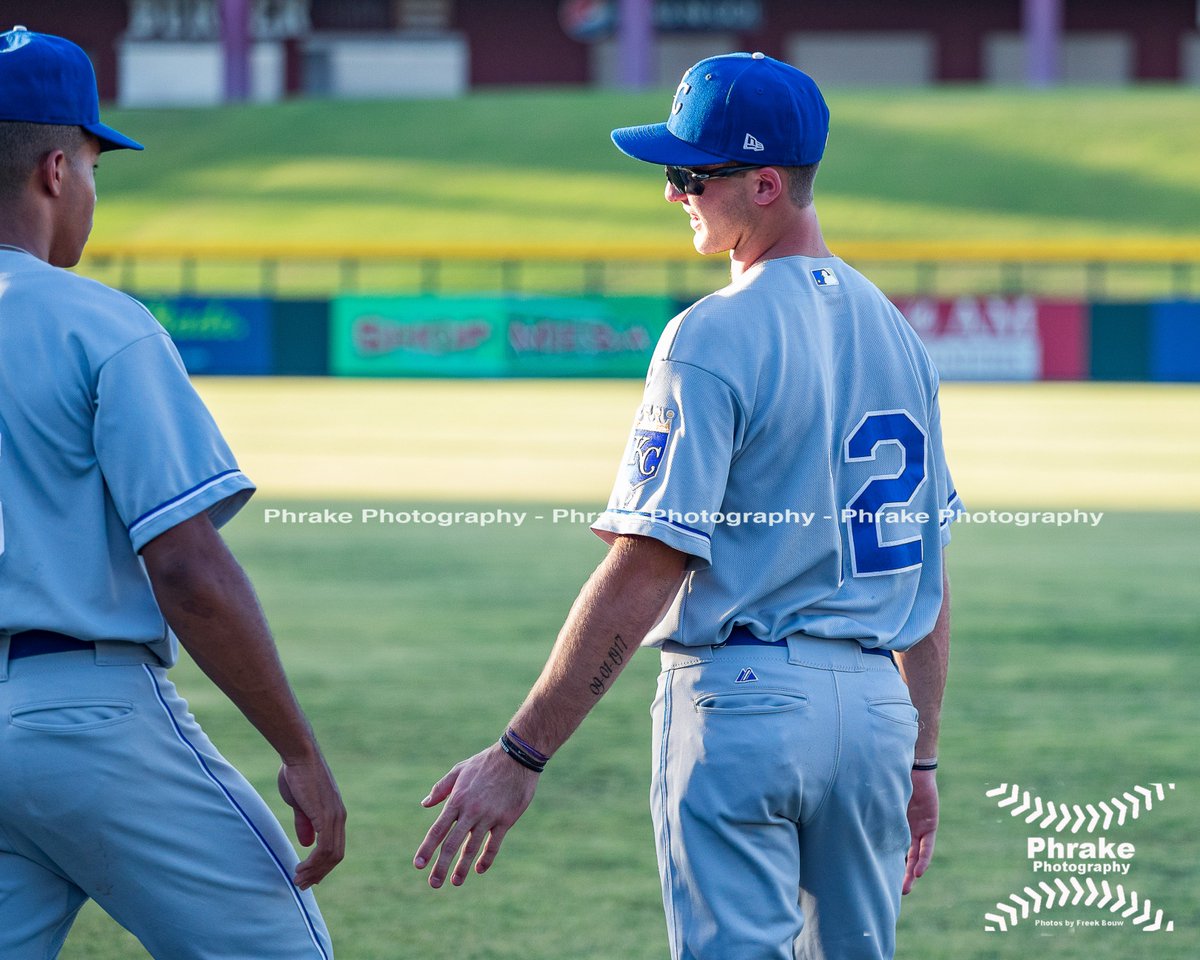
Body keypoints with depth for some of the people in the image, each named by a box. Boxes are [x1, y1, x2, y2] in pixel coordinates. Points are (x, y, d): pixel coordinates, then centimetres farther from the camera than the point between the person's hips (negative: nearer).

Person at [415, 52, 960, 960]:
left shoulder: (715, 338, -13)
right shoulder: (896, 331, 11)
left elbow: (644, 574, -18)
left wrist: (520, 756, -17)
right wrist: (920, 758, 21)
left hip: (742, 696, -7)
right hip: (875, 705, 7)